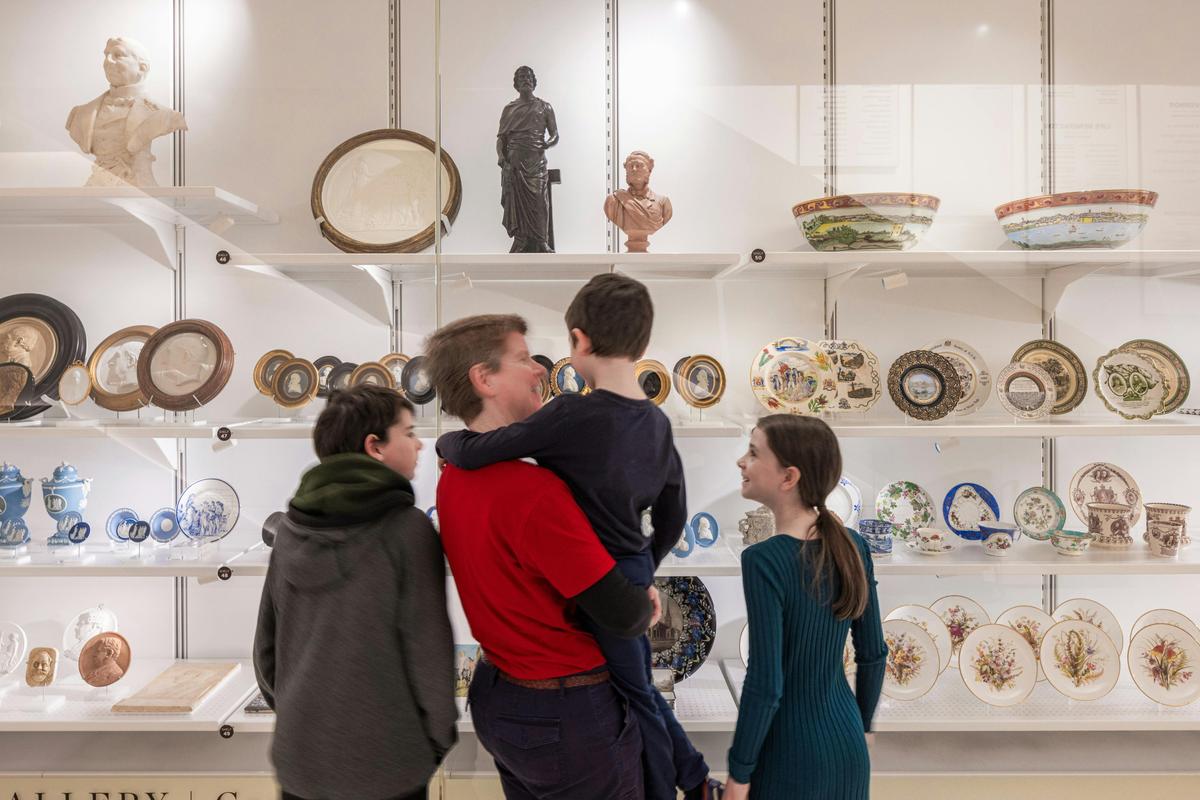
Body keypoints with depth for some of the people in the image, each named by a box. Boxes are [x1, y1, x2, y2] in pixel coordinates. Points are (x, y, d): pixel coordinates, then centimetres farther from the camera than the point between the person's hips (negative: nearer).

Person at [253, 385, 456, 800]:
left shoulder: (288, 529, 0)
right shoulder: (408, 527, -17)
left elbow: (267, 640, 8)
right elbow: (427, 646, -15)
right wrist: (440, 735, -1)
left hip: (299, 755, 5)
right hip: (383, 762, -4)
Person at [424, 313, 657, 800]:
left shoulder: (452, 480, -1)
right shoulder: (534, 490, -30)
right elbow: (623, 617, -25)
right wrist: (645, 607, -4)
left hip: (497, 699, 8)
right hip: (569, 715, -8)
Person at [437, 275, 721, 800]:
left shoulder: (572, 416, -25)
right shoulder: (657, 422, -1)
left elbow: (471, 454, -26)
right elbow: (673, 518, 8)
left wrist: (447, 440, -3)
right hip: (633, 574, 7)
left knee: (634, 697, 14)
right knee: (638, 685, 28)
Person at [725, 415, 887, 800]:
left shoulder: (763, 560, -24)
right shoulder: (853, 546, -6)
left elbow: (765, 684, -22)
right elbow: (873, 654, 3)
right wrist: (862, 726, 18)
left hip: (792, 751, -5)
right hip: (847, 742, 6)